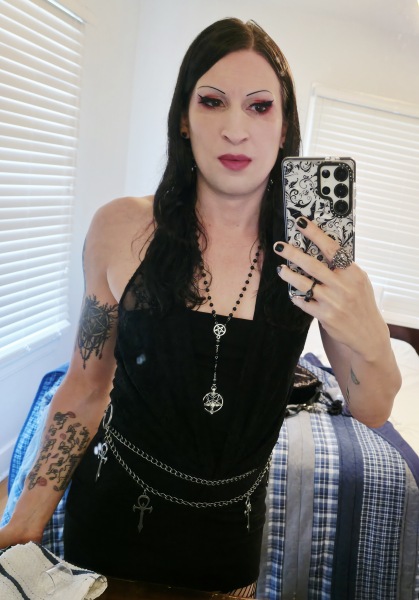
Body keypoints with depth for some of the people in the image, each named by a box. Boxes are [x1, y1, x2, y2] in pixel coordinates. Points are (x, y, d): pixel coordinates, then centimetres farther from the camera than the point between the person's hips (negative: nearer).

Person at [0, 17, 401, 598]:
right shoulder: (122, 229, -16)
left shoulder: (317, 251, -13)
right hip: (114, 509, 0)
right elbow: (85, 388, -6)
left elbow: (373, 414, -9)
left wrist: (367, 338, -30)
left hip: (230, 528, 1)